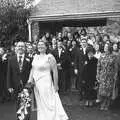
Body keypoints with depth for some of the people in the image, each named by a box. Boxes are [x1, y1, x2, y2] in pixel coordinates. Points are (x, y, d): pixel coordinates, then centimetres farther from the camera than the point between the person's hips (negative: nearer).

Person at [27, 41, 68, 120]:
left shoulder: (49, 57, -13)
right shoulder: (36, 56, 8)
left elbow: (55, 71, -14)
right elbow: (33, 69, 14)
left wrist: (56, 85, -15)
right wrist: (30, 79, 2)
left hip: (46, 83, -7)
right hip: (36, 84, 7)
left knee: (48, 104, 0)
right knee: (40, 105, 16)